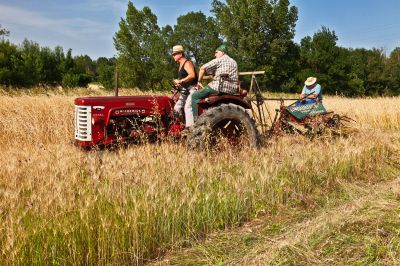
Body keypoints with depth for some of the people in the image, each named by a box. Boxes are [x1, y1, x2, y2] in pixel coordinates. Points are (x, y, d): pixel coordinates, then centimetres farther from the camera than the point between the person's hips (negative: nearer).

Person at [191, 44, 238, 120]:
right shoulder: (234, 62, 23)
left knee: (195, 95, -1)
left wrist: (199, 81, 5)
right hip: (232, 90, 8)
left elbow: (203, 68, -7)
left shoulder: (219, 60, 1)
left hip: (220, 87, -8)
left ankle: (196, 119, -11)